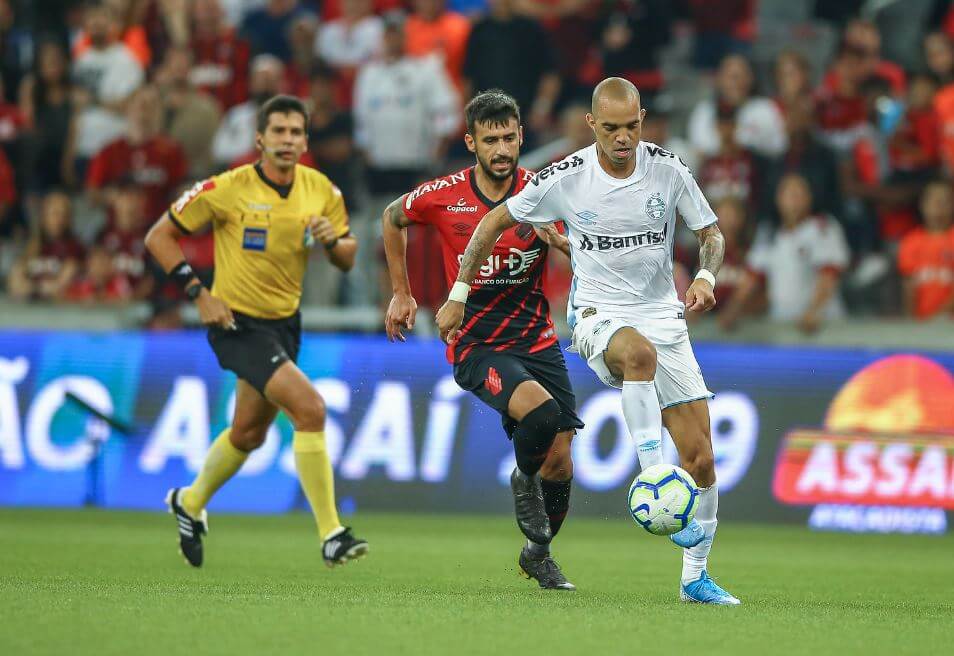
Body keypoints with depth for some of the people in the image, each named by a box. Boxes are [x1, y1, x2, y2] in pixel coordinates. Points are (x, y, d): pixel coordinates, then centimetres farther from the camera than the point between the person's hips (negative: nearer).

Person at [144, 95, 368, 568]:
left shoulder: (321, 191, -3)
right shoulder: (226, 190, -16)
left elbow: (347, 258, 7)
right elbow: (159, 236, -8)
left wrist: (333, 241, -16)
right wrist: (199, 294, -15)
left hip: (285, 322, 7)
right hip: (237, 323, -7)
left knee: (250, 433, 21)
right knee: (310, 408, -22)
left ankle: (190, 503, 49)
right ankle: (330, 536, -17)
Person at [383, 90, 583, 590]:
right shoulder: (442, 197, -6)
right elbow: (392, 218, 15)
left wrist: (557, 240, -24)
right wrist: (401, 294, 18)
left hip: (536, 339, 3)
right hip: (475, 344, -2)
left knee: (559, 463, -1)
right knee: (541, 411, -31)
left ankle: (538, 554, 27)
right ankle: (524, 482, 2)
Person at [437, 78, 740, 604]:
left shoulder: (668, 170, -6)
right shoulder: (565, 179, -10)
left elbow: (711, 234, 5)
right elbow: (494, 223, 3)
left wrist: (705, 276, -16)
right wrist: (458, 295, 3)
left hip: (662, 315, 3)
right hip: (598, 316, -3)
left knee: (700, 459, -2)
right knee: (641, 352, -42)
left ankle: (695, 577, 14)